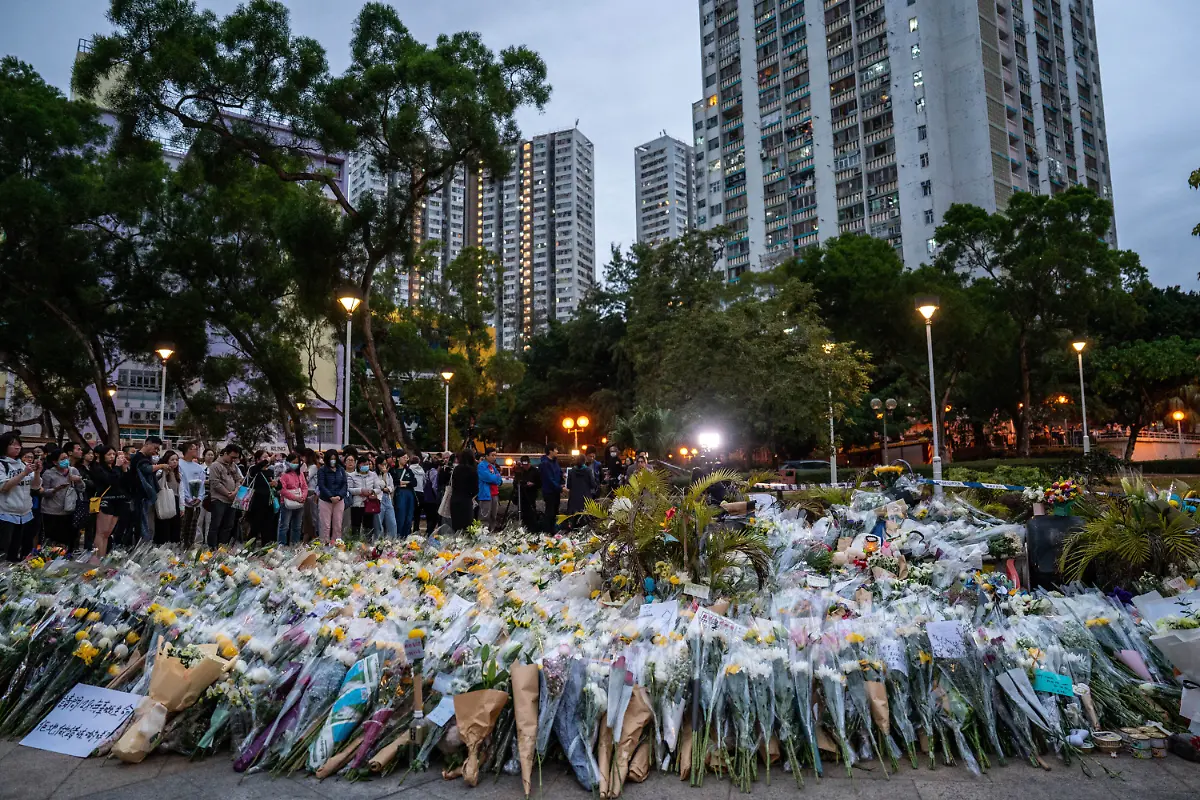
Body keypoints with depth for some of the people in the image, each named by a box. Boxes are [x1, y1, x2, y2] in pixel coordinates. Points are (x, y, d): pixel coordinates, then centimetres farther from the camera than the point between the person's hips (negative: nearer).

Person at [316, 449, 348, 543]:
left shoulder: (341, 470, 9)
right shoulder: (322, 470, 0)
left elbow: (344, 484, 4)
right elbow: (321, 485, -8)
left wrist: (339, 496, -12)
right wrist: (331, 497, -18)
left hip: (339, 500, 3)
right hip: (326, 501, -3)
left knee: (338, 525, 5)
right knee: (326, 525, -2)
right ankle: (324, 543, 3)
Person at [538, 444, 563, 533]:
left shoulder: (555, 461, 8)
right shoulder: (545, 463, -19)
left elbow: (560, 472, 15)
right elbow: (550, 480, -22)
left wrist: (561, 484, -2)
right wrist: (560, 489, -19)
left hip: (556, 491, 9)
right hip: (549, 492, -8)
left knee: (554, 512, 16)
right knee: (550, 512, -4)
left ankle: (552, 531, 27)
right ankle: (547, 532, 5)